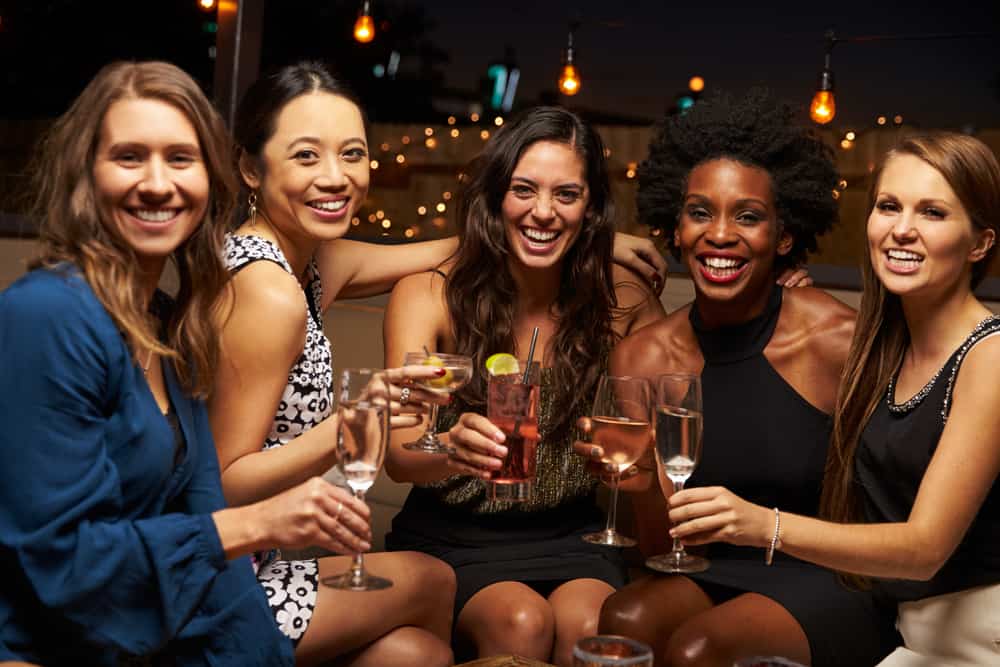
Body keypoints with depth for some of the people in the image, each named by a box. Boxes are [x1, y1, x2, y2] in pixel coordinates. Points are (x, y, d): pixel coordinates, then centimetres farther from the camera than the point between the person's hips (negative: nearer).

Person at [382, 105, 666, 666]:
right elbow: (399, 455, -21)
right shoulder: (429, 294, -11)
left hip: (571, 535, 2)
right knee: (522, 622, -28)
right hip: (453, 538, -1)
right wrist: (453, 450, -44)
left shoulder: (621, 299, -6)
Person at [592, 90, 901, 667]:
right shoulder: (642, 359, -3)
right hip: (715, 576, 3)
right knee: (624, 620, -27)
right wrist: (646, 489, -21)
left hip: (829, 583, -3)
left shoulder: (841, 339, -13)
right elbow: (666, 553, -2)